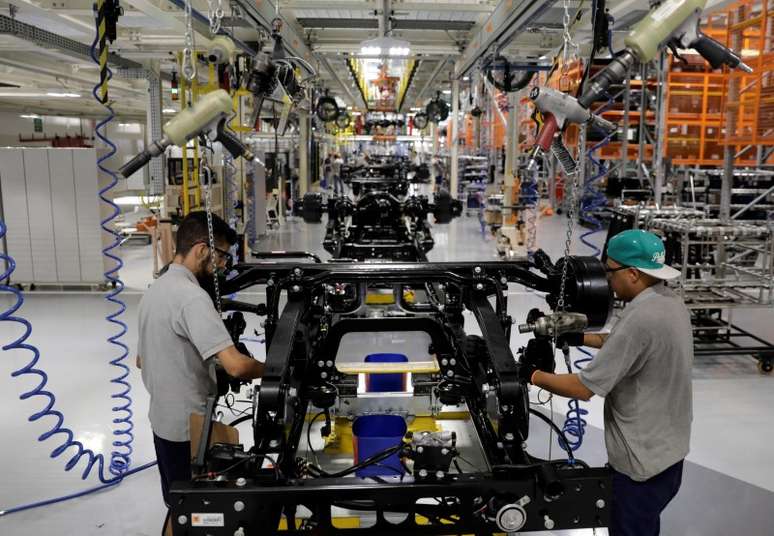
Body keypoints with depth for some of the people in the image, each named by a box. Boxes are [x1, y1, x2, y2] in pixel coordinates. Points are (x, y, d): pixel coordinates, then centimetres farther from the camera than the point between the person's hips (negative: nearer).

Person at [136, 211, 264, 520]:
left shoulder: (155, 290, 7)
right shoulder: (191, 296, -24)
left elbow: (141, 360, 18)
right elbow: (236, 365, -33)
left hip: (163, 420, 9)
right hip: (188, 427, -9)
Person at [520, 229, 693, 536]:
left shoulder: (640, 319, -31)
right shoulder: (672, 303, 0)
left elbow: (584, 389, -27)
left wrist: (534, 375, -14)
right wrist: (581, 338, 11)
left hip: (643, 458, -9)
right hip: (669, 448, 9)